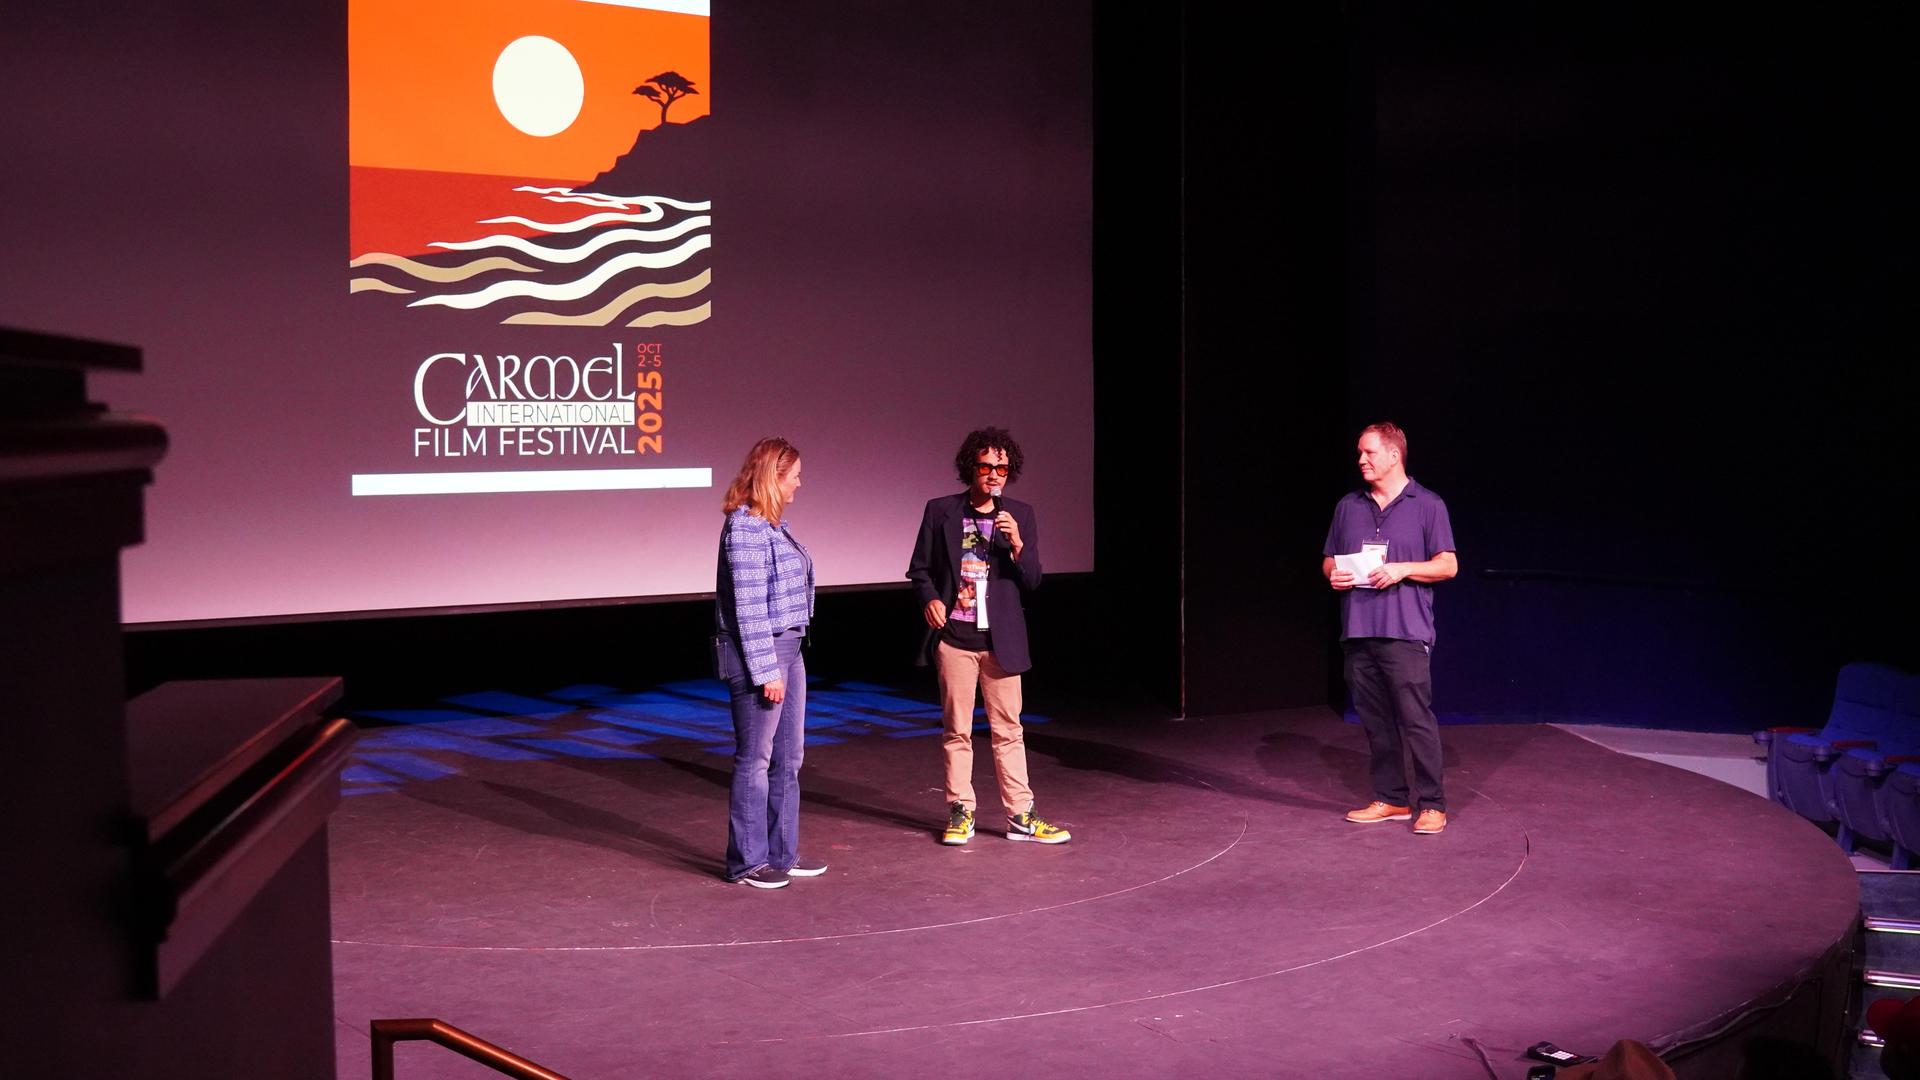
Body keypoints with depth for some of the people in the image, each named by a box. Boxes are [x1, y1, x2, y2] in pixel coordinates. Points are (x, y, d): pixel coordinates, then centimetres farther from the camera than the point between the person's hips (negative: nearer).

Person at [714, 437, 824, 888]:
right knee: (755, 759, 0)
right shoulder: (745, 528, -17)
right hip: (758, 652, -9)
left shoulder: (774, 524, 12)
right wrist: (766, 671, -19)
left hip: (788, 648, 9)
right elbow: (748, 607, -19)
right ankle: (747, 861, 11)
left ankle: (782, 853, 24)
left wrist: (784, 658, 16)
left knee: (788, 757, 14)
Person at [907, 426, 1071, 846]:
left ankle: (1020, 816, 9)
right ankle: (960, 812, 15)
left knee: (1008, 730, 4)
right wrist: (929, 599, -13)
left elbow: (1032, 581, 2)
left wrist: (1017, 544, -15)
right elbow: (920, 569, 6)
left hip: (1001, 639, 1)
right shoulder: (941, 511, 0)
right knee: (957, 730, 7)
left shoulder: (1020, 516, 4)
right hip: (954, 637, -1)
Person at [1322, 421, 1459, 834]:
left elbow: (1448, 565, 0)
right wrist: (1333, 574, -1)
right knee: (1375, 721, 8)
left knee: (1416, 719, -8)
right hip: (1358, 631, 5)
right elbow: (1328, 560, 23)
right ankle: (1390, 799, 17)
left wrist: (1403, 569, -15)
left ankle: (1431, 804, -3)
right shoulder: (1348, 507, 16)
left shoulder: (1427, 506, 2)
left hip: (1405, 633, -5)